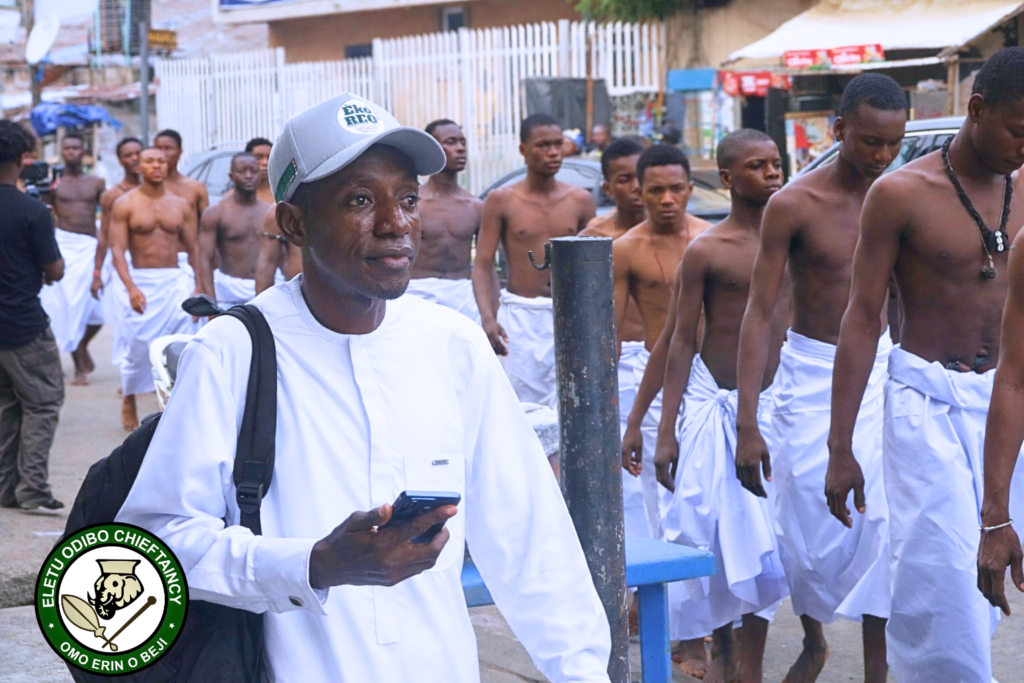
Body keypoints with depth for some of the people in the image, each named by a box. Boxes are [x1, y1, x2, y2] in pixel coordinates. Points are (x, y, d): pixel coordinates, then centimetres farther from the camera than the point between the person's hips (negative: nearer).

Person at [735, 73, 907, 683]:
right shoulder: (794, 205, -10)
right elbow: (760, 313, -10)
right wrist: (748, 424, -15)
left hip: (881, 369, 2)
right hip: (811, 375, -2)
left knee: (881, 524, -5)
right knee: (811, 529, 4)